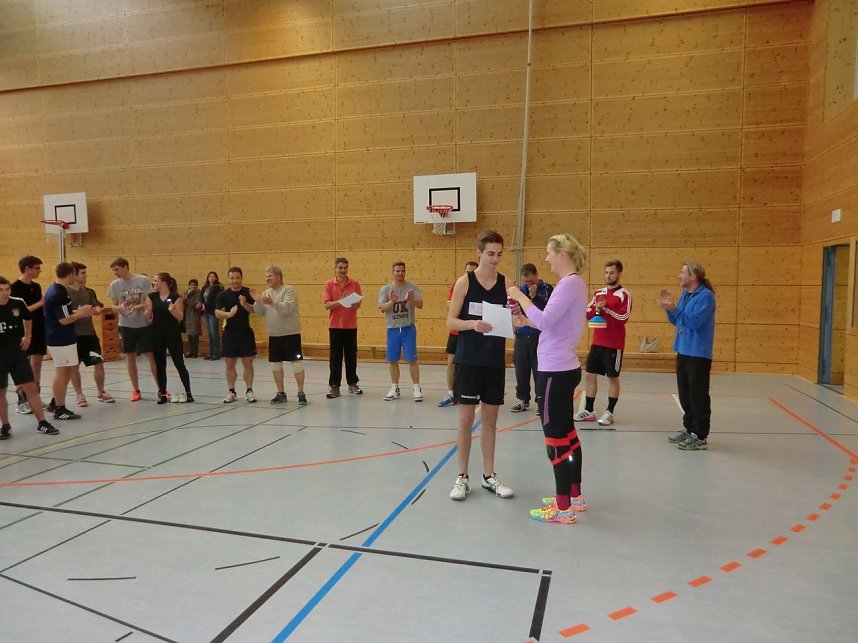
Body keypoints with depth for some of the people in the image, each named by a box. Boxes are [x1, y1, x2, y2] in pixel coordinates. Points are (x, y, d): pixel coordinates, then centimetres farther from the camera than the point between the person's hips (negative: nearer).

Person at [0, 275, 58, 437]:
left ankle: (42, 423, 8)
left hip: (18, 353, 2)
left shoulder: (18, 303, -6)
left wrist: (28, 336, 12)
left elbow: (28, 318, 17)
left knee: (31, 388, 1)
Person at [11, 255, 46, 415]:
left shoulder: (36, 286, 11)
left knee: (37, 365, 10)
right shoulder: (15, 287, -11)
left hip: (39, 330, 7)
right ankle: (21, 402, 6)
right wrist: (40, 303, -21)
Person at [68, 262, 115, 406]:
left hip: (89, 333, 4)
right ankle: (80, 395, 21)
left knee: (99, 362, 5)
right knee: (74, 366, 7)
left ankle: (101, 393, 20)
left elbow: (98, 309, 8)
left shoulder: (89, 291, 8)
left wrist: (95, 309, -14)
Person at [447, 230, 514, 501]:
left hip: (495, 362, 3)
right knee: (466, 419, 3)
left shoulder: (506, 283, 2)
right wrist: (472, 324, -24)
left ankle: (489, 476, 25)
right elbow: (450, 321, -6)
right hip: (468, 360, -3)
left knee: (490, 419, 11)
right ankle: (462, 476, 18)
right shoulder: (465, 281, -5)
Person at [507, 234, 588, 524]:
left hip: (555, 371, -10)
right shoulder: (573, 283, 14)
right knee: (567, 433, 17)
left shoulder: (570, 284, -16)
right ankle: (574, 495, 30)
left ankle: (563, 507, 9)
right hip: (564, 369, 10)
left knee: (555, 437, -1)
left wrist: (521, 297, -14)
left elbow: (545, 320, -25)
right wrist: (527, 321, 10)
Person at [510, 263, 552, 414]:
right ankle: (523, 399, 23)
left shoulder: (547, 289, -4)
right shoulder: (520, 289, 8)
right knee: (521, 369, 9)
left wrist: (534, 296, -20)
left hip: (539, 336, -4)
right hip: (521, 336, 4)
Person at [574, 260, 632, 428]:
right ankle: (588, 411, 18)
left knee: (612, 378, 3)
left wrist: (606, 307, -21)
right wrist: (595, 308, -12)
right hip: (597, 342, 6)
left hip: (614, 344, -6)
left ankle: (609, 413, 13)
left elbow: (624, 317, -16)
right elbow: (587, 314, 8)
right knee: (589, 375, 8)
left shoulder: (624, 294, -6)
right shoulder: (598, 293, 11)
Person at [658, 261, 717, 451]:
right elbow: (676, 321, 15)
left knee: (698, 396, -4)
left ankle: (700, 436, 3)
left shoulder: (706, 296, -13)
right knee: (685, 394, 15)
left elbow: (694, 321, -23)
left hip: (698, 354, -9)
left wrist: (673, 308, -22)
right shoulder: (685, 295, 13)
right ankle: (688, 428, 27)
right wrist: (669, 307, 0)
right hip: (683, 351, 9)